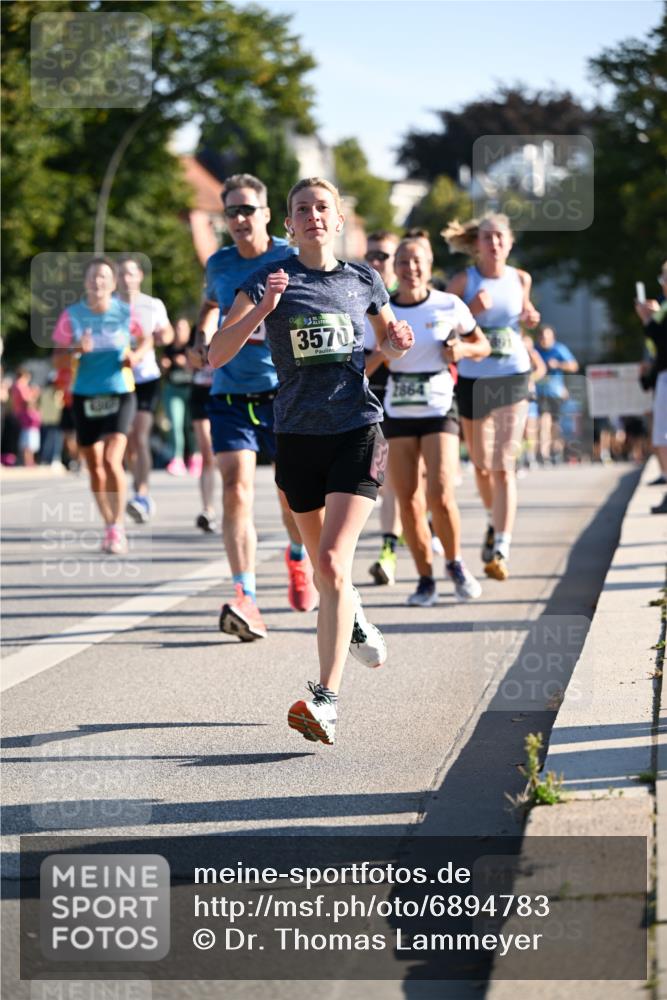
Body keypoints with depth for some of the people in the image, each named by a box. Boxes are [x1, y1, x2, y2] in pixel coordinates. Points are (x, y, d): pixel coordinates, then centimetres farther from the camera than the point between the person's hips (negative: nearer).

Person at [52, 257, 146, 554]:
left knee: (112, 461, -18)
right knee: (95, 467, 8)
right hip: (85, 397, 2)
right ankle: (109, 527, 25)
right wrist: (77, 350, -19)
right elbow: (57, 359, 1)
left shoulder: (125, 313, -3)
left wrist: (136, 355, -6)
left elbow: (144, 340, 15)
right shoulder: (72, 316, -3)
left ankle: (117, 527, -7)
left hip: (120, 395, -2)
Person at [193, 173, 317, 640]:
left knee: (293, 494, 10)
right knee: (236, 490, -15)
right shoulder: (219, 264, 5)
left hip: (285, 393, -1)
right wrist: (206, 331, 10)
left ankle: (298, 558, 44)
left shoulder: (292, 260, -6)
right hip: (231, 395, 2)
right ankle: (246, 599, -20)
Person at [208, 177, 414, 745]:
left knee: (332, 561, -17)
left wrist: (398, 341, 1)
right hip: (298, 437, 1)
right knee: (322, 563, 16)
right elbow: (217, 355, -11)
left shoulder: (363, 280, 6)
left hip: (357, 432, -1)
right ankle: (356, 623, 51)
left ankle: (327, 699, -22)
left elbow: (387, 336, 25)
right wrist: (263, 309, -25)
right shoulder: (270, 280, -2)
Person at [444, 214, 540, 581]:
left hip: (512, 376, 0)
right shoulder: (463, 281, -4)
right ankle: (493, 521, 42)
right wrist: (470, 310, -19)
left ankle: (500, 551, -15)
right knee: (481, 465, 13)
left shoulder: (520, 279, 4)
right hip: (473, 378, 0)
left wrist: (529, 318, 1)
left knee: (503, 466, -12)